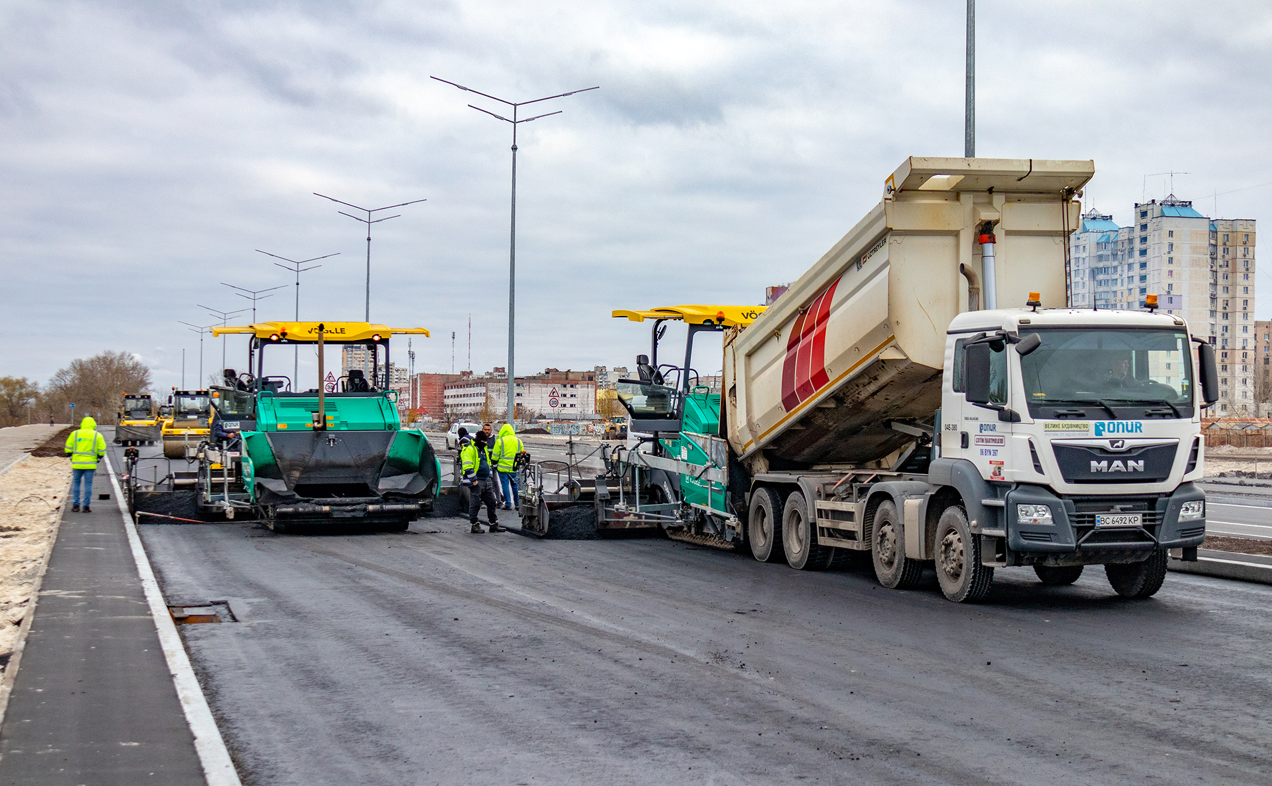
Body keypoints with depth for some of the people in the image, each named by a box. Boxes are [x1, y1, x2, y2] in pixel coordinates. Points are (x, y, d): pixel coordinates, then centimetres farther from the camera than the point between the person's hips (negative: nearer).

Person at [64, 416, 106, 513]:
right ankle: (86, 506, 2)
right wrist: (98, 458, 18)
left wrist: (71, 456, 21)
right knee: (88, 484, 4)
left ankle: (75, 505, 9)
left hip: (77, 463, 1)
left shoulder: (75, 434, 3)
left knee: (76, 483, 12)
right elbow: (102, 450, 0)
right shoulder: (97, 436, 1)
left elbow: (68, 449, 4)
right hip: (90, 464, -1)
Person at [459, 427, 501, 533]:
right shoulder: (469, 449, -10)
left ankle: (494, 524, 16)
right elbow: (467, 466, -18)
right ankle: (474, 525, 5)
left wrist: (490, 477, 20)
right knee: (475, 504, -2)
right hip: (476, 482, -8)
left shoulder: (483, 449, 18)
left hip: (487, 481, 8)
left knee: (491, 503, 9)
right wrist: (474, 480, -20)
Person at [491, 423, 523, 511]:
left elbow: (495, 456, -5)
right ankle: (517, 503, 16)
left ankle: (508, 504, -1)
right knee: (514, 485, 13)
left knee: (505, 485, 1)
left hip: (503, 467, -4)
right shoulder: (518, 441, 5)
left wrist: (495, 464, 10)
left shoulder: (500, 441, -7)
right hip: (514, 467, 4)